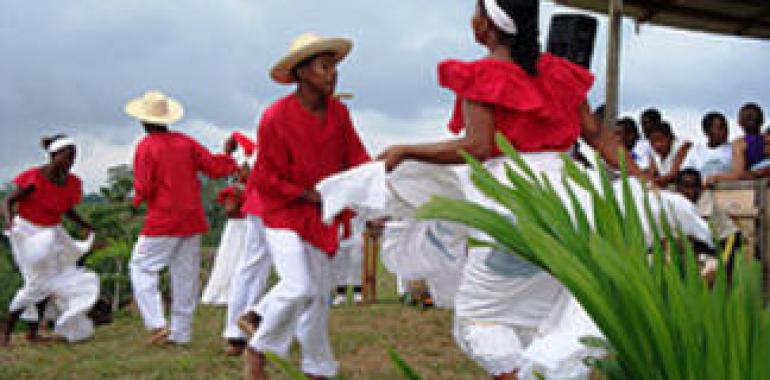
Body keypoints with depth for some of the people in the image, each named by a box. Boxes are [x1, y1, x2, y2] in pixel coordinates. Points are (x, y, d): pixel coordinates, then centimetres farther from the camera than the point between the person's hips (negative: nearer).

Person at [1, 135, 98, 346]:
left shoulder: (71, 183, -5)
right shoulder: (34, 178, -23)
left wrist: (86, 226, -1)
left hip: (51, 234, 6)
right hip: (27, 232, -6)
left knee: (49, 282, 2)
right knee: (38, 283, -13)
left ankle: (32, 332, 15)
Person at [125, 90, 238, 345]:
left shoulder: (146, 147, -9)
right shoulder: (185, 142, 6)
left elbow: (144, 190, -12)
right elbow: (215, 168, 4)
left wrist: (137, 198, 10)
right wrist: (228, 154, 22)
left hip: (163, 220, -5)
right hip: (192, 219, 5)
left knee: (142, 267, 5)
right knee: (186, 274, 8)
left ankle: (157, 325, -8)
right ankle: (180, 333, 12)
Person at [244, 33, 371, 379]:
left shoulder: (338, 113, 0)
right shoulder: (276, 117, -16)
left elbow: (356, 160, 0)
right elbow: (265, 179, -12)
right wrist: (309, 196, -16)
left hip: (321, 217, 6)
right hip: (284, 213, -6)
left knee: (320, 295, 11)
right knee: (299, 288, -21)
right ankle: (257, 351, 2)